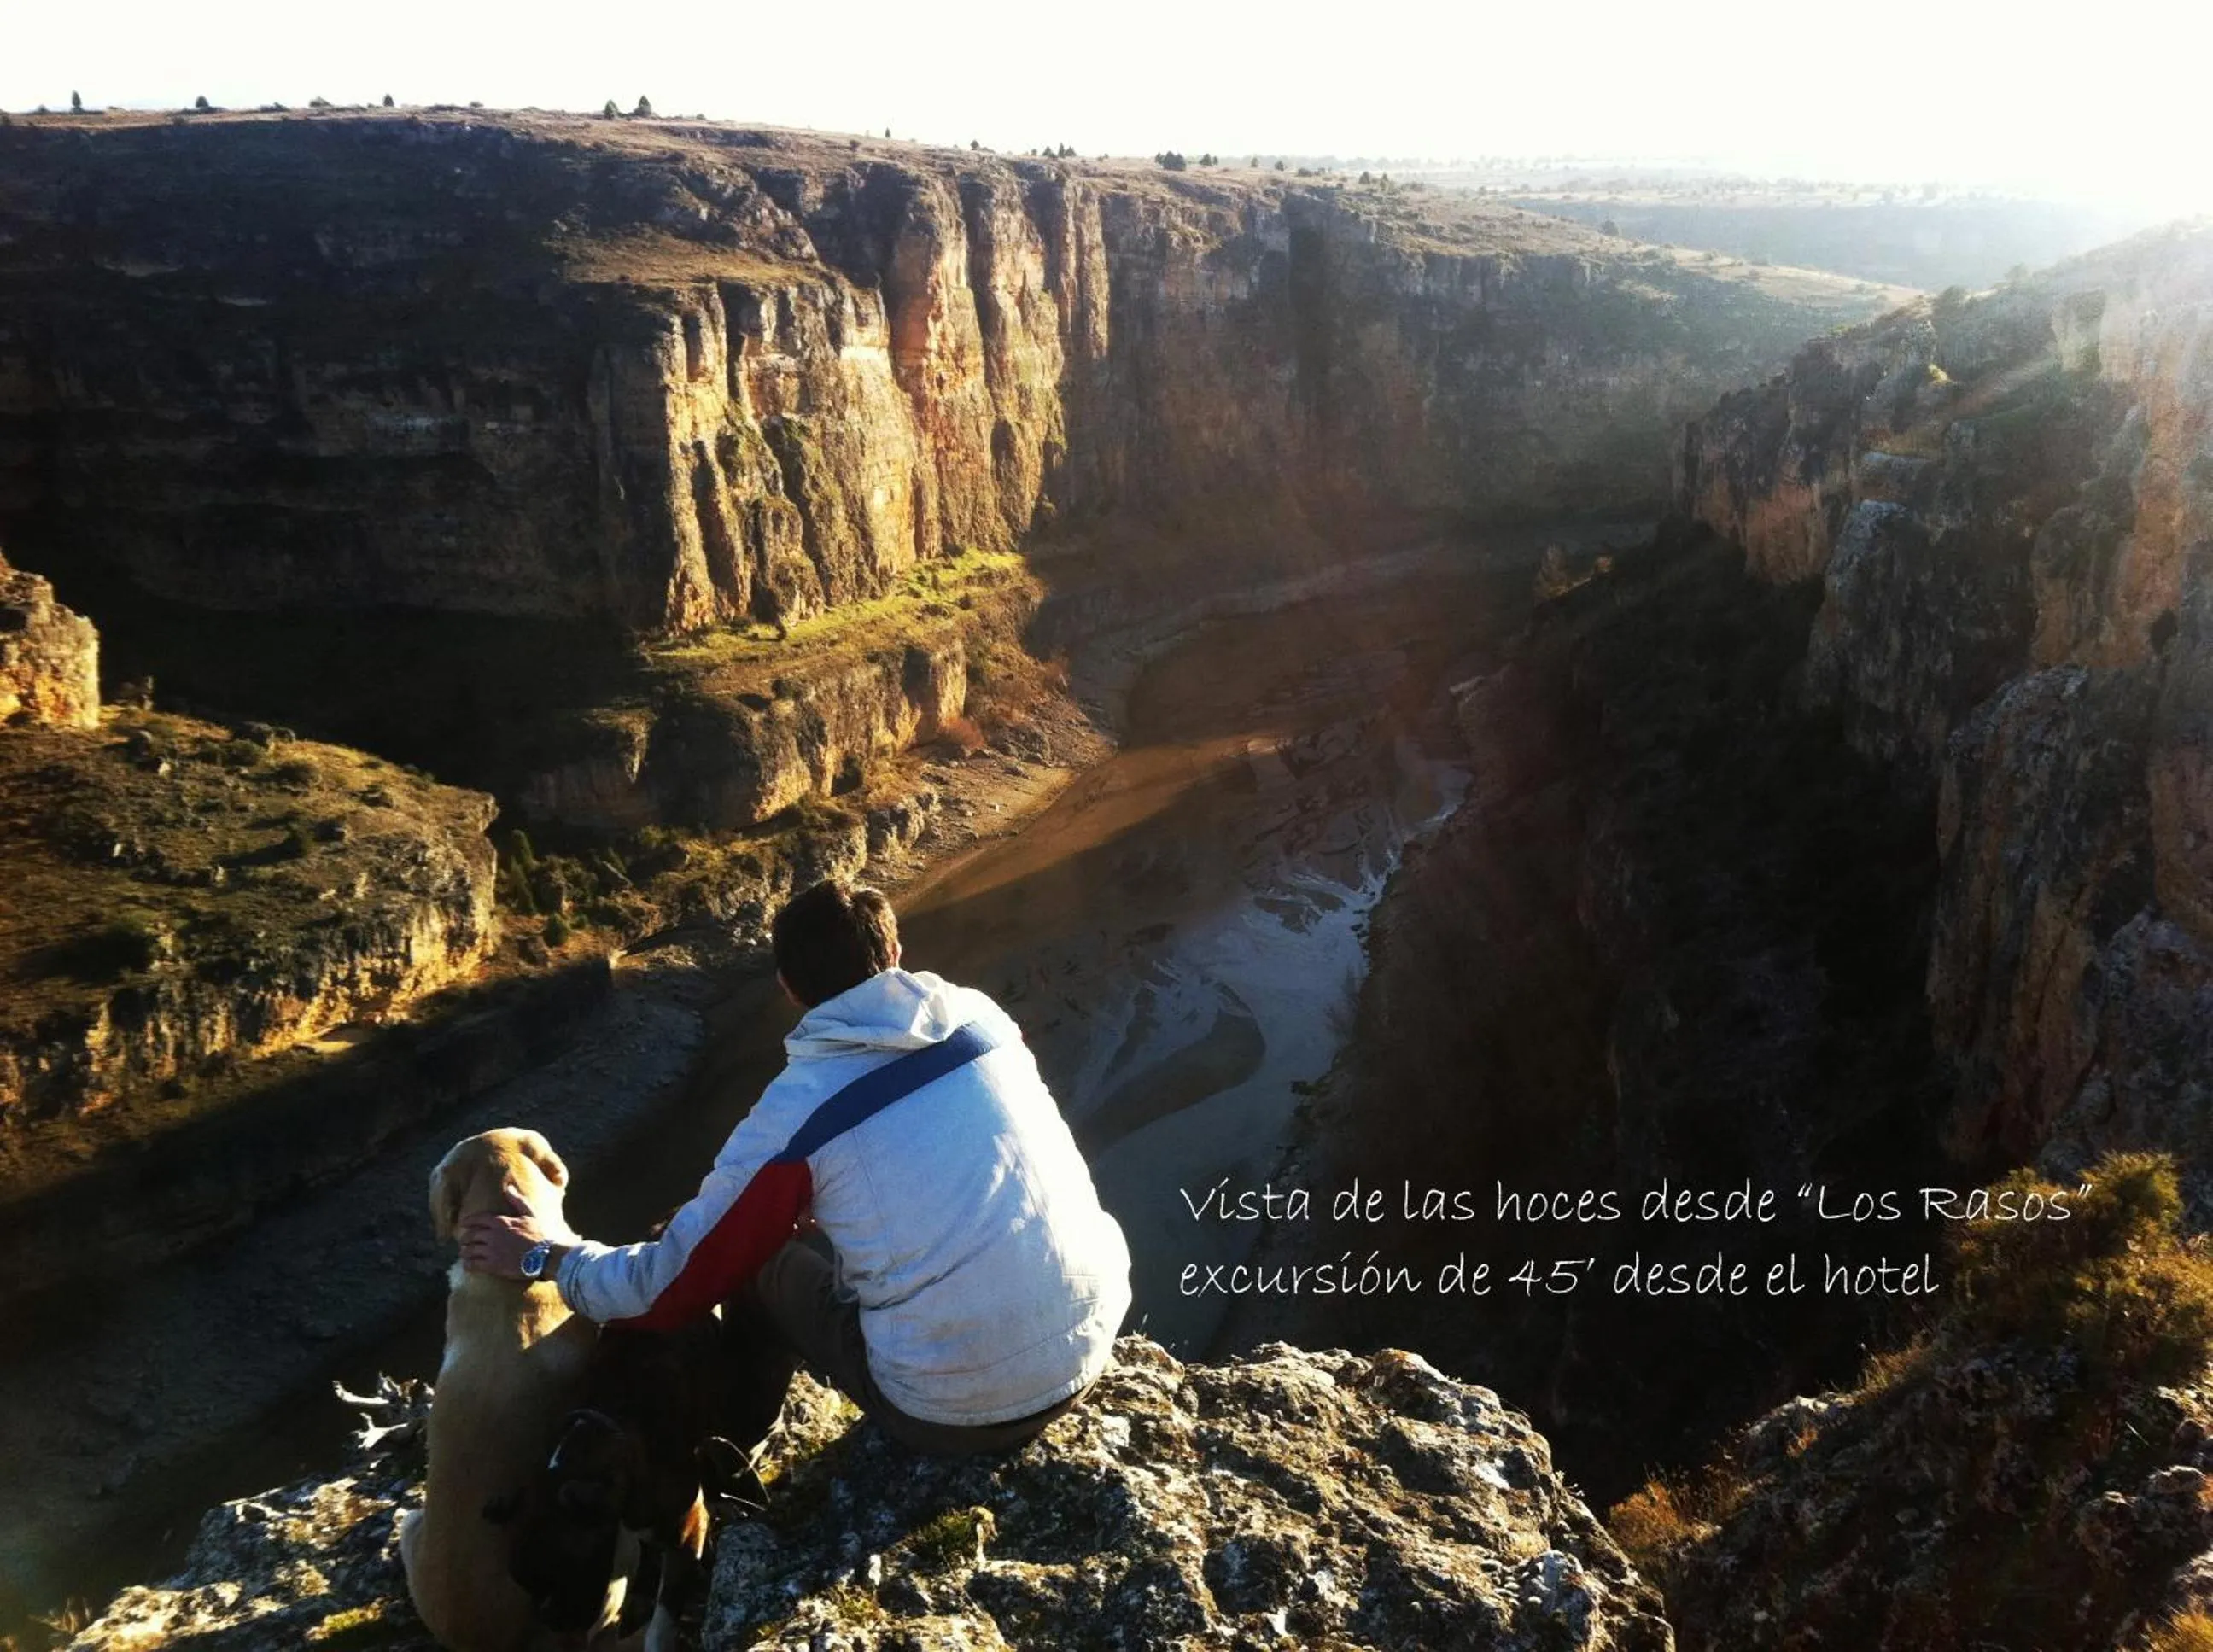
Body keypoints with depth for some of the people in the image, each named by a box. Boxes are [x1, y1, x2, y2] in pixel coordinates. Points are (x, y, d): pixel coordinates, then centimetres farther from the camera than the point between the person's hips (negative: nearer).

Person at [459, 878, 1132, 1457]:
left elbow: (670, 1284, 2)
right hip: (1092, 1343, 4)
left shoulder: (796, 1113, -8)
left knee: (759, 1265, 18)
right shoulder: (981, 1016, 3)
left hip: (955, 1409, -4)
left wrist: (547, 1256, 19)